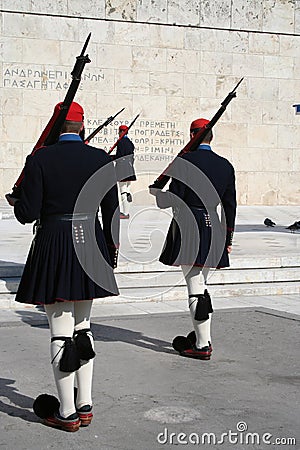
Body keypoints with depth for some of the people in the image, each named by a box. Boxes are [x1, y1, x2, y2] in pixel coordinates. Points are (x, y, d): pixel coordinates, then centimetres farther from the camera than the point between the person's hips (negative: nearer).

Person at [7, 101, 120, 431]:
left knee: (61, 333, 3)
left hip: (54, 248, -4)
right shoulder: (101, 159, 1)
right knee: (82, 326, 17)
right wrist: (110, 249, 17)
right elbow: (112, 210, 4)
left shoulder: (39, 160, -8)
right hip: (90, 243, 4)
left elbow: (28, 214, -9)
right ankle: (85, 405, 21)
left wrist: (16, 203, 13)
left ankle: (67, 413, 11)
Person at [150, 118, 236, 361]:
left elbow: (174, 199, -11)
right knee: (201, 285, 18)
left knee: (196, 288, -3)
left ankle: (203, 345, 0)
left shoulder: (184, 161, -8)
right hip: (214, 229, 6)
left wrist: (156, 192, 11)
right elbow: (230, 206, 11)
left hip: (188, 228, -6)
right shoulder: (225, 165, 9)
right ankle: (201, 335, 27)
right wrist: (228, 239, 18)